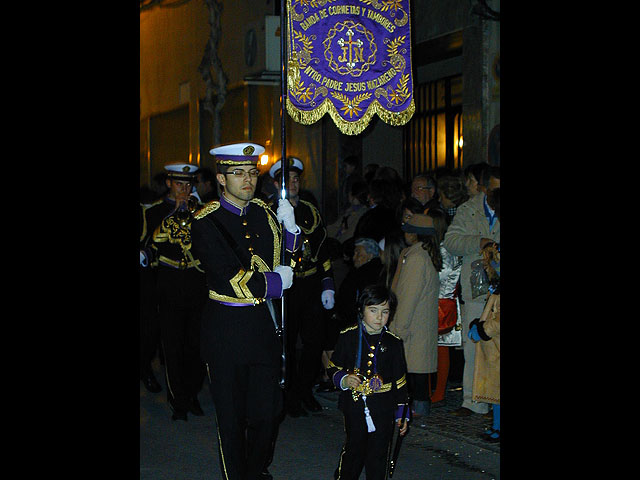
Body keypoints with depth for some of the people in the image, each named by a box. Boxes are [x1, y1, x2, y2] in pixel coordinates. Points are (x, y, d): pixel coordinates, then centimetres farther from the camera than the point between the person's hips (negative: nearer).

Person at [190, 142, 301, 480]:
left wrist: (289, 228, -3)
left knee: (267, 411, 11)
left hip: (265, 324, 5)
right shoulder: (207, 222, -11)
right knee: (231, 417, 8)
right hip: (227, 329, -5)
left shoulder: (265, 213, 7)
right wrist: (277, 281, -8)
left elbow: (286, 262, 14)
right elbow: (229, 280, -18)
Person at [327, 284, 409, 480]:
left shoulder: (393, 342, 4)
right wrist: (344, 380, -15)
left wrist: (402, 413, 8)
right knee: (354, 449, 6)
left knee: (378, 455, 6)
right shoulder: (348, 336, 0)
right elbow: (333, 369, 7)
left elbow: (400, 381, 9)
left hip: (383, 411, 1)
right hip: (355, 406, -1)